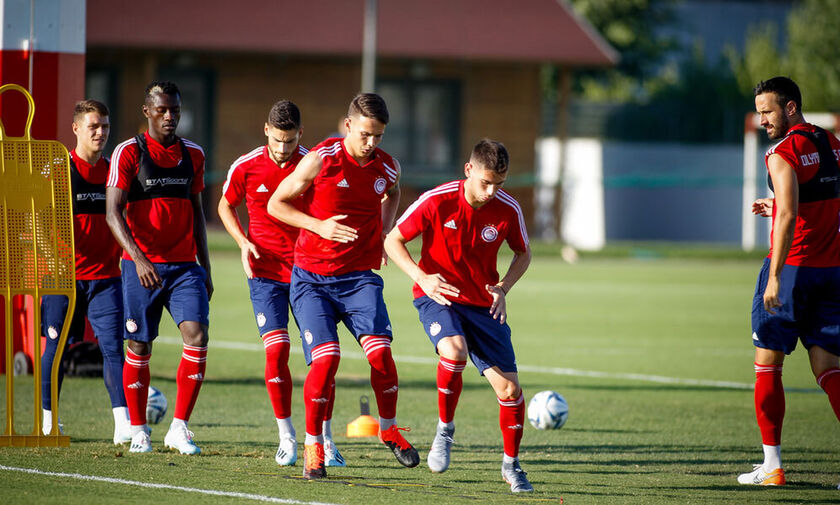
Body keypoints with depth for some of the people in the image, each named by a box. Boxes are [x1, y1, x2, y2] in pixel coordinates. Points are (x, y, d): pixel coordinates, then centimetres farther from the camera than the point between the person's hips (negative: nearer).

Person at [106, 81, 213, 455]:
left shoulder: (193, 154, 10)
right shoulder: (128, 153, -5)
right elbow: (113, 213, -12)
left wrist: (205, 267, 16)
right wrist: (137, 257, -25)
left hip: (185, 266, 3)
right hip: (141, 266, -3)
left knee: (197, 336, -15)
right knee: (139, 347, 3)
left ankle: (179, 428, -9)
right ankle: (138, 431, 18)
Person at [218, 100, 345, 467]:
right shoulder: (246, 167, -3)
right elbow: (226, 206, 13)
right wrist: (243, 242, -2)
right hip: (266, 270, 0)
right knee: (276, 350, -10)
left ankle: (324, 440, 5)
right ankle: (286, 437, 4)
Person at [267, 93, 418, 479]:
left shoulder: (387, 168, 1)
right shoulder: (320, 160, -10)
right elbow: (276, 204, -2)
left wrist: (383, 232, 11)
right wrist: (319, 225, -15)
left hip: (360, 277, 3)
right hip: (312, 278, -3)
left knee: (379, 350, -16)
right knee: (326, 357, -17)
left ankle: (389, 429, 8)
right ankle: (312, 443, 1)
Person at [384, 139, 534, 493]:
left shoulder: (508, 210, -9)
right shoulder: (437, 201, -17)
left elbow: (523, 253, 10)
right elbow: (393, 241, -7)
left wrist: (503, 288, -8)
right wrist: (423, 278, -21)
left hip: (483, 304, 3)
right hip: (437, 297, -3)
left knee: (509, 388, -5)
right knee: (454, 351, -35)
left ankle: (511, 465, 18)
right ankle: (445, 430, -11)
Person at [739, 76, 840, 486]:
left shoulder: (783, 153, -13)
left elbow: (789, 216, -23)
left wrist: (775, 276, -24)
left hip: (792, 266, -7)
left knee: (767, 364, 4)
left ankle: (772, 465, 5)